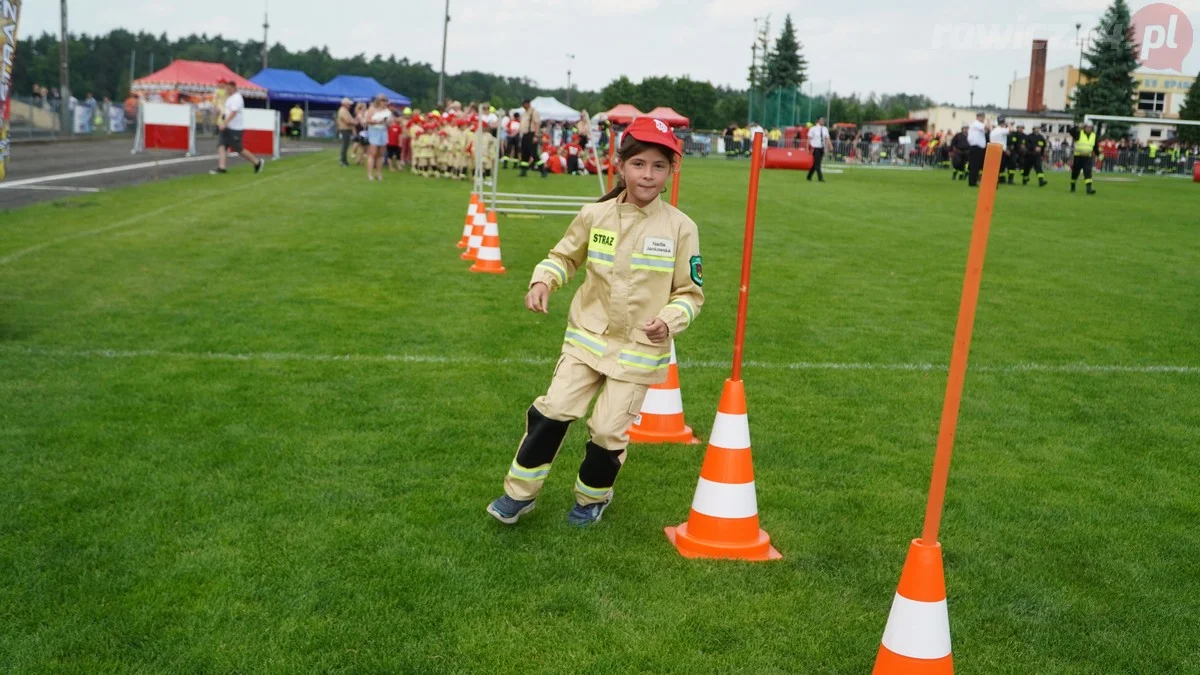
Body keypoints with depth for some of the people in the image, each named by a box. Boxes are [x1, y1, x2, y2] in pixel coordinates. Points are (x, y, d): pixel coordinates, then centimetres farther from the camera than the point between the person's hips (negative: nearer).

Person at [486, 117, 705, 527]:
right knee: (553, 411, -2)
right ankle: (519, 493, 15)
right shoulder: (594, 215, -4)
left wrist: (668, 321, -21)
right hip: (587, 337, 2)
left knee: (608, 430, 3)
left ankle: (593, 497, 32)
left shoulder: (680, 228, -9)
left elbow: (691, 293, -2)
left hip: (640, 348, -1)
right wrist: (542, 280, -9)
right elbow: (565, 256, 11)